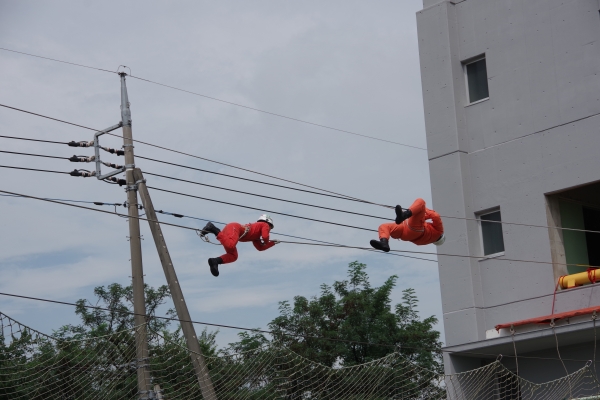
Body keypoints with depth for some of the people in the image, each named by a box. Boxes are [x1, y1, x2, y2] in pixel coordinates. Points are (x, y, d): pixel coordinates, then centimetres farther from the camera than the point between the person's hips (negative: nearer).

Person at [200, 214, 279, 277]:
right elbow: (265, 237, -2)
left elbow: (260, 248, 42)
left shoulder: (256, 237, 39)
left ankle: (214, 261, -18)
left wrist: (272, 243, 47)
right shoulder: (265, 225, 16)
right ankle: (213, 229, -32)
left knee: (233, 256, 1)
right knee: (230, 245, -36)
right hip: (234, 227, -9)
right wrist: (266, 242, 20)